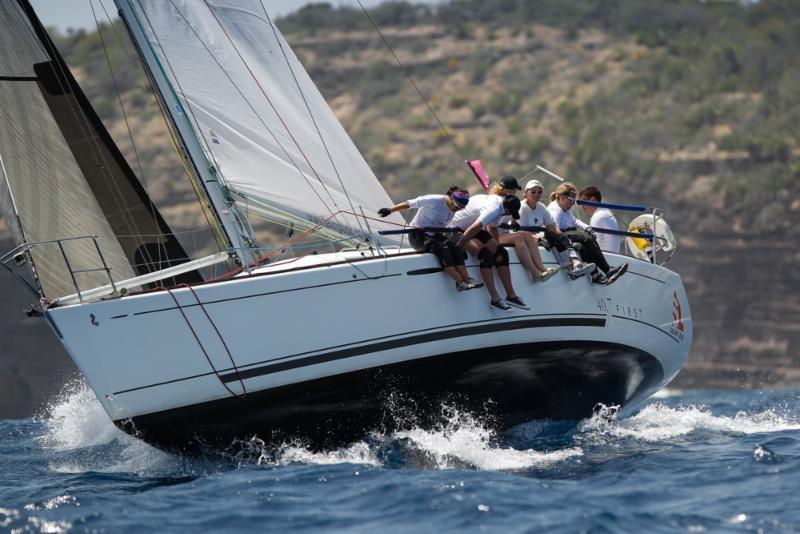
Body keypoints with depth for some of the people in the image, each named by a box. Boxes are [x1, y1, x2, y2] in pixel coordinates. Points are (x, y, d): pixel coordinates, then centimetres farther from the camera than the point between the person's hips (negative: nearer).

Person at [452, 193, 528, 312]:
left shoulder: (497, 200, 0)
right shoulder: (493, 209, -31)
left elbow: (492, 228, 14)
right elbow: (472, 230, -40)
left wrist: (496, 245, 13)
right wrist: (457, 246, -34)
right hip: (459, 229, -10)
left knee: (500, 252, 0)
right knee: (485, 254, -28)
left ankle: (511, 295, 2)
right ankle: (495, 299, -25)